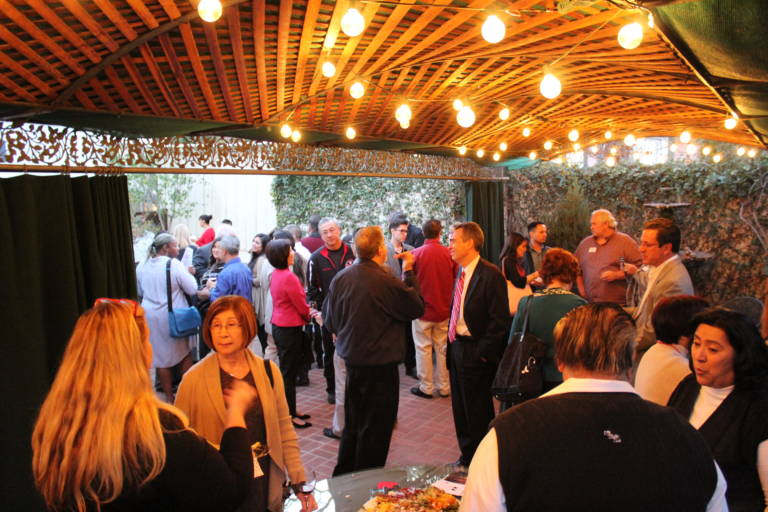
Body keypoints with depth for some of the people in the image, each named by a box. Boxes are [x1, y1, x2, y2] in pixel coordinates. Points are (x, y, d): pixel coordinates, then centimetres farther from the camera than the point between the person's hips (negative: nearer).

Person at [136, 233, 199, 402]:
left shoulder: (142, 266, 2)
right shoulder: (174, 264, -15)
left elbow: (140, 292, 15)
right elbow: (192, 289, -12)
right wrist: (189, 274, 4)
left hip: (150, 317, 4)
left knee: (161, 357, 11)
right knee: (184, 353, 16)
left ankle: (169, 397, 20)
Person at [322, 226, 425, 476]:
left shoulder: (340, 278, -3)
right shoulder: (386, 281, -22)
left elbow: (330, 322, 5)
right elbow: (417, 307, -8)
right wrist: (409, 273, -1)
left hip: (351, 359, 7)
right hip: (380, 364, -7)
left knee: (353, 424, 23)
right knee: (375, 427, 9)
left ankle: (343, 477, 36)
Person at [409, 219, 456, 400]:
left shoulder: (416, 253, -11)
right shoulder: (449, 254, -6)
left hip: (423, 309, -2)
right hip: (444, 309, 3)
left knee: (423, 348, 8)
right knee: (442, 348, 12)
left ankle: (426, 387, 13)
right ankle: (444, 386, 20)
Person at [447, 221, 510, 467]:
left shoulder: (491, 275, -16)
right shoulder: (459, 273, 9)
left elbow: (499, 319, -18)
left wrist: (483, 352, -18)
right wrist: (452, 343, 8)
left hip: (475, 352, -8)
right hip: (457, 346, 8)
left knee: (477, 410, 6)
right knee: (460, 408, 18)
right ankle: (467, 456, 36)